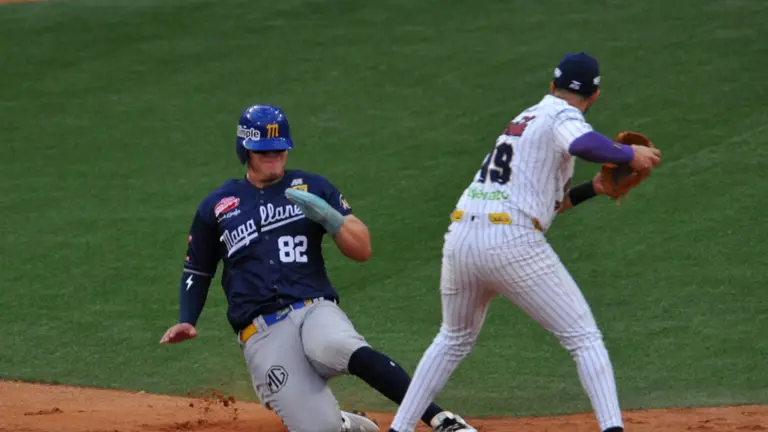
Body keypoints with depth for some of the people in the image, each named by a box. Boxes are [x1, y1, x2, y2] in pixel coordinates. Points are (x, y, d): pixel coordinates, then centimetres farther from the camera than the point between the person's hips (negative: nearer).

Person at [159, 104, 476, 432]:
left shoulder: (312, 188, 13)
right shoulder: (216, 207, 14)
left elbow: (362, 250, 6)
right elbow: (198, 270, 22)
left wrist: (328, 216, -11)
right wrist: (186, 322, 6)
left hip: (314, 310, 0)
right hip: (261, 334, 0)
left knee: (341, 348, -39)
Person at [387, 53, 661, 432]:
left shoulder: (524, 119, 28)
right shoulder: (562, 117, 3)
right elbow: (583, 144, -22)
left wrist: (593, 188, 27)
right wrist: (629, 155, -8)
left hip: (459, 240, 7)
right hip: (511, 243, -7)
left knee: (454, 340, 27)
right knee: (584, 338, -1)